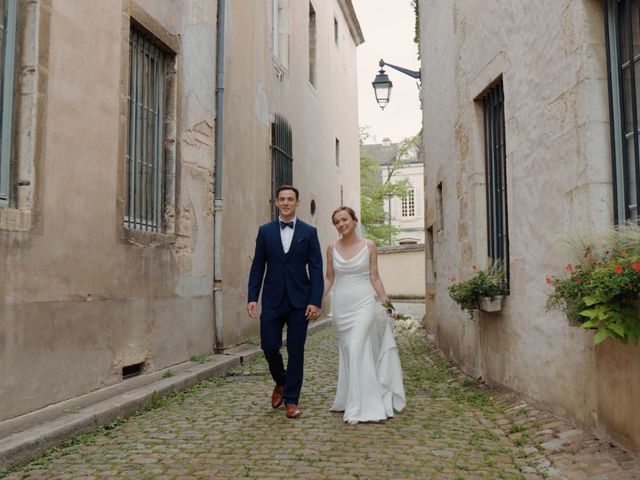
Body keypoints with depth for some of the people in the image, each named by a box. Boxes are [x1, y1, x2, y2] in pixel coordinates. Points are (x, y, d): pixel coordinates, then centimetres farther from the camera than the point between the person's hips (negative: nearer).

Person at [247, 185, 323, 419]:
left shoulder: (309, 232, 3)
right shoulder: (265, 231, 7)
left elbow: (316, 268, -1)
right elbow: (257, 266, 6)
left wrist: (315, 301, -10)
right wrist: (252, 297, -2)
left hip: (299, 301, -1)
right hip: (272, 300, 1)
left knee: (296, 351, 3)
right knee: (269, 346, -1)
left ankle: (291, 400, 16)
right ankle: (281, 382, 30)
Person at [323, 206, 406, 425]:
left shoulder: (369, 246, -1)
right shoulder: (332, 248, 6)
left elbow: (375, 278, 2)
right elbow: (329, 278, 10)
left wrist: (387, 303, -2)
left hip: (364, 304, -3)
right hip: (341, 306, 3)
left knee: (357, 352, -11)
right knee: (347, 353, 9)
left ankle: (359, 408, -7)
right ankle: (349, 400, 23)